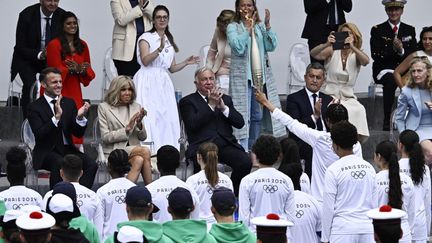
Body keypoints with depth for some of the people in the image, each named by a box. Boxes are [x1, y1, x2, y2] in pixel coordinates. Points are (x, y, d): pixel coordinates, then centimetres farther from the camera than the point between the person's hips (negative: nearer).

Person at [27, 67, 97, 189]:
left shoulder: (69, 103, 12)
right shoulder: (35, 107, -2)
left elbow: (78, 133, 8)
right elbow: (39, 134, -16)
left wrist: (80, 117, -13)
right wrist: (56, 117, -28)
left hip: (67, 149, 4)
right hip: (47, 152, -4)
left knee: (91, 164, -23)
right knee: (59, 163, -36)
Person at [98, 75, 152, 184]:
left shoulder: (136, 107, 15)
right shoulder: (104, 108, 3)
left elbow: (142, 137, 13)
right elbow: (105, 137, -5)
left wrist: (139, 123, -8)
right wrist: (127, 129, -15)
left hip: (134, 149, 4)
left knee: (139, 160, -33)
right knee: (145, 151, -29)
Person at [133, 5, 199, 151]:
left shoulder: (169, 41, 19)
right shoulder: (146, 37, 0)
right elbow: (145, 60, -15)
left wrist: (186, 62, 7)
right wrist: (160, 49, -25)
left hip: (164, 83, 6)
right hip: (149, 81, -6)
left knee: (167, 119, -2)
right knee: (149, 118, -13)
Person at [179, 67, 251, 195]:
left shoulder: (225, 99, 22)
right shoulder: (187, 101, 10)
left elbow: (240, 123, 11)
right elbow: (193, 125, -8)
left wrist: (223, 107, -4)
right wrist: (211, 105, -11)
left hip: (225, 144, 4)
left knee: (245, 162, -24)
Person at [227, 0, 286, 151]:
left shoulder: (260, 27, 9)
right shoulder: (233, 27, -1)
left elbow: (271, 46, -1)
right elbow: (238, 48, -15)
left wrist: (267, 25, -10)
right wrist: (249, 28, -13)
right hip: (242, 76, -5)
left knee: (257, 115, 11)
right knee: (243, 115, -9)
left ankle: (253, 148, 21)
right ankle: (243, 150, -10)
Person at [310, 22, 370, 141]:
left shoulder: (357, 54, 6)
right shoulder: (332, 51, 1)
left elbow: (366, 61, -18)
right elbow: (313, 54, -17)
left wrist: (352, 47, -34)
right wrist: (327, 44, -36)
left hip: (347, 96, 2)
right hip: (329, 94, -2)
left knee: (359, 110, -28)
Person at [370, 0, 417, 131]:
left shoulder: (410, 30, 15)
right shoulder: (377, 30, 6)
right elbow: (376, 55, -5)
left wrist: (401, 50, -16)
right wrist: (394, 50, -18)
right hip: (384, 70, -3)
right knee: (390, 80, -37)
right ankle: (387, 120, -33)